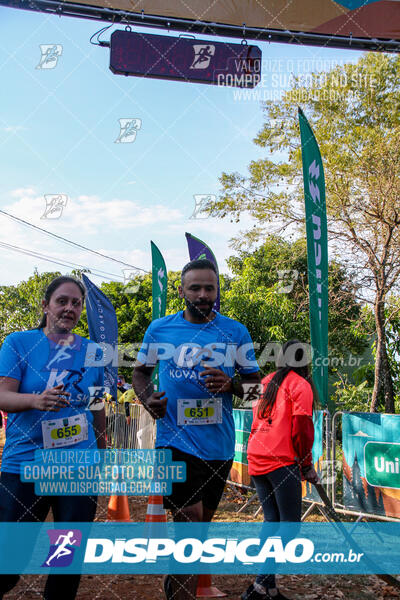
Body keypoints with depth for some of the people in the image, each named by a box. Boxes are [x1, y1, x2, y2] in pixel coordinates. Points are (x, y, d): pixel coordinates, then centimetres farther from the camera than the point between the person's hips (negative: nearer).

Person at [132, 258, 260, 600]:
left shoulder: (236, 332, 1)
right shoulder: (159, 329, 1)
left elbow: (257, 381, 5)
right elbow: (140, 372, 13)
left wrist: (230, 384, -16)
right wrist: (147, 398, -7)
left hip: (219, 446, 2)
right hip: (175, 442, -2)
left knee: (201, 522, 17)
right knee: (190, 521, -11)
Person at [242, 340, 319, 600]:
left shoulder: (267, 382, 15)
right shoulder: (300, 385, -5)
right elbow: (301, 429, -11)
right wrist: (307, 466, -1)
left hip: (256, 459, 7)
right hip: (282, 461, -7)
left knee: (272, 520, 14)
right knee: (290, 523, 1)